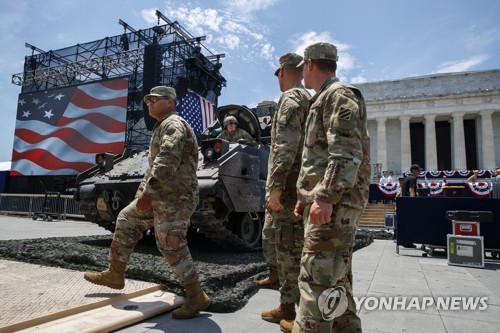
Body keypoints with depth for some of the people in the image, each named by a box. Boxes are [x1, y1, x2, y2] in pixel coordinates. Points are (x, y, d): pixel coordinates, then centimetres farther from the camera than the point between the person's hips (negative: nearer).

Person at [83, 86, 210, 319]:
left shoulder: (173, 124, -12)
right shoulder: (162, 127, 22)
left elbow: (167, 162, -27)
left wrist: (147, 191, -27)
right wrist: (145, 190, 22)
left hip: (174, 198, -11)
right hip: (159, 196, 11)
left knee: (171, 247, -9)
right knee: (126, 221, 16)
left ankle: (197, 298, 3)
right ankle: (115, 275, 29)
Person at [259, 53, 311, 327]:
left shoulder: (290, 98, -8)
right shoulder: (309, 99, 21)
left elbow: (286, 145, -21)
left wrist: (275, 186, -22)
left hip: (288, 186, -9)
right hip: (304, 185, 10)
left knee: (289, 247, -3)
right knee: (294, 246, 15)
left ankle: (289, 309, 8)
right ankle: (289, 305, 27)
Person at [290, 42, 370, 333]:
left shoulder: (339, 95, -6)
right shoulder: (324, 100, 25)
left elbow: (347, 154, -19)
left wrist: (325, 197, -25)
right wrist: (306, 196, 22)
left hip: (334, 204, -11)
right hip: (325, 202, 11)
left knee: (317, 280, -10)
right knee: (336, 280, 15)